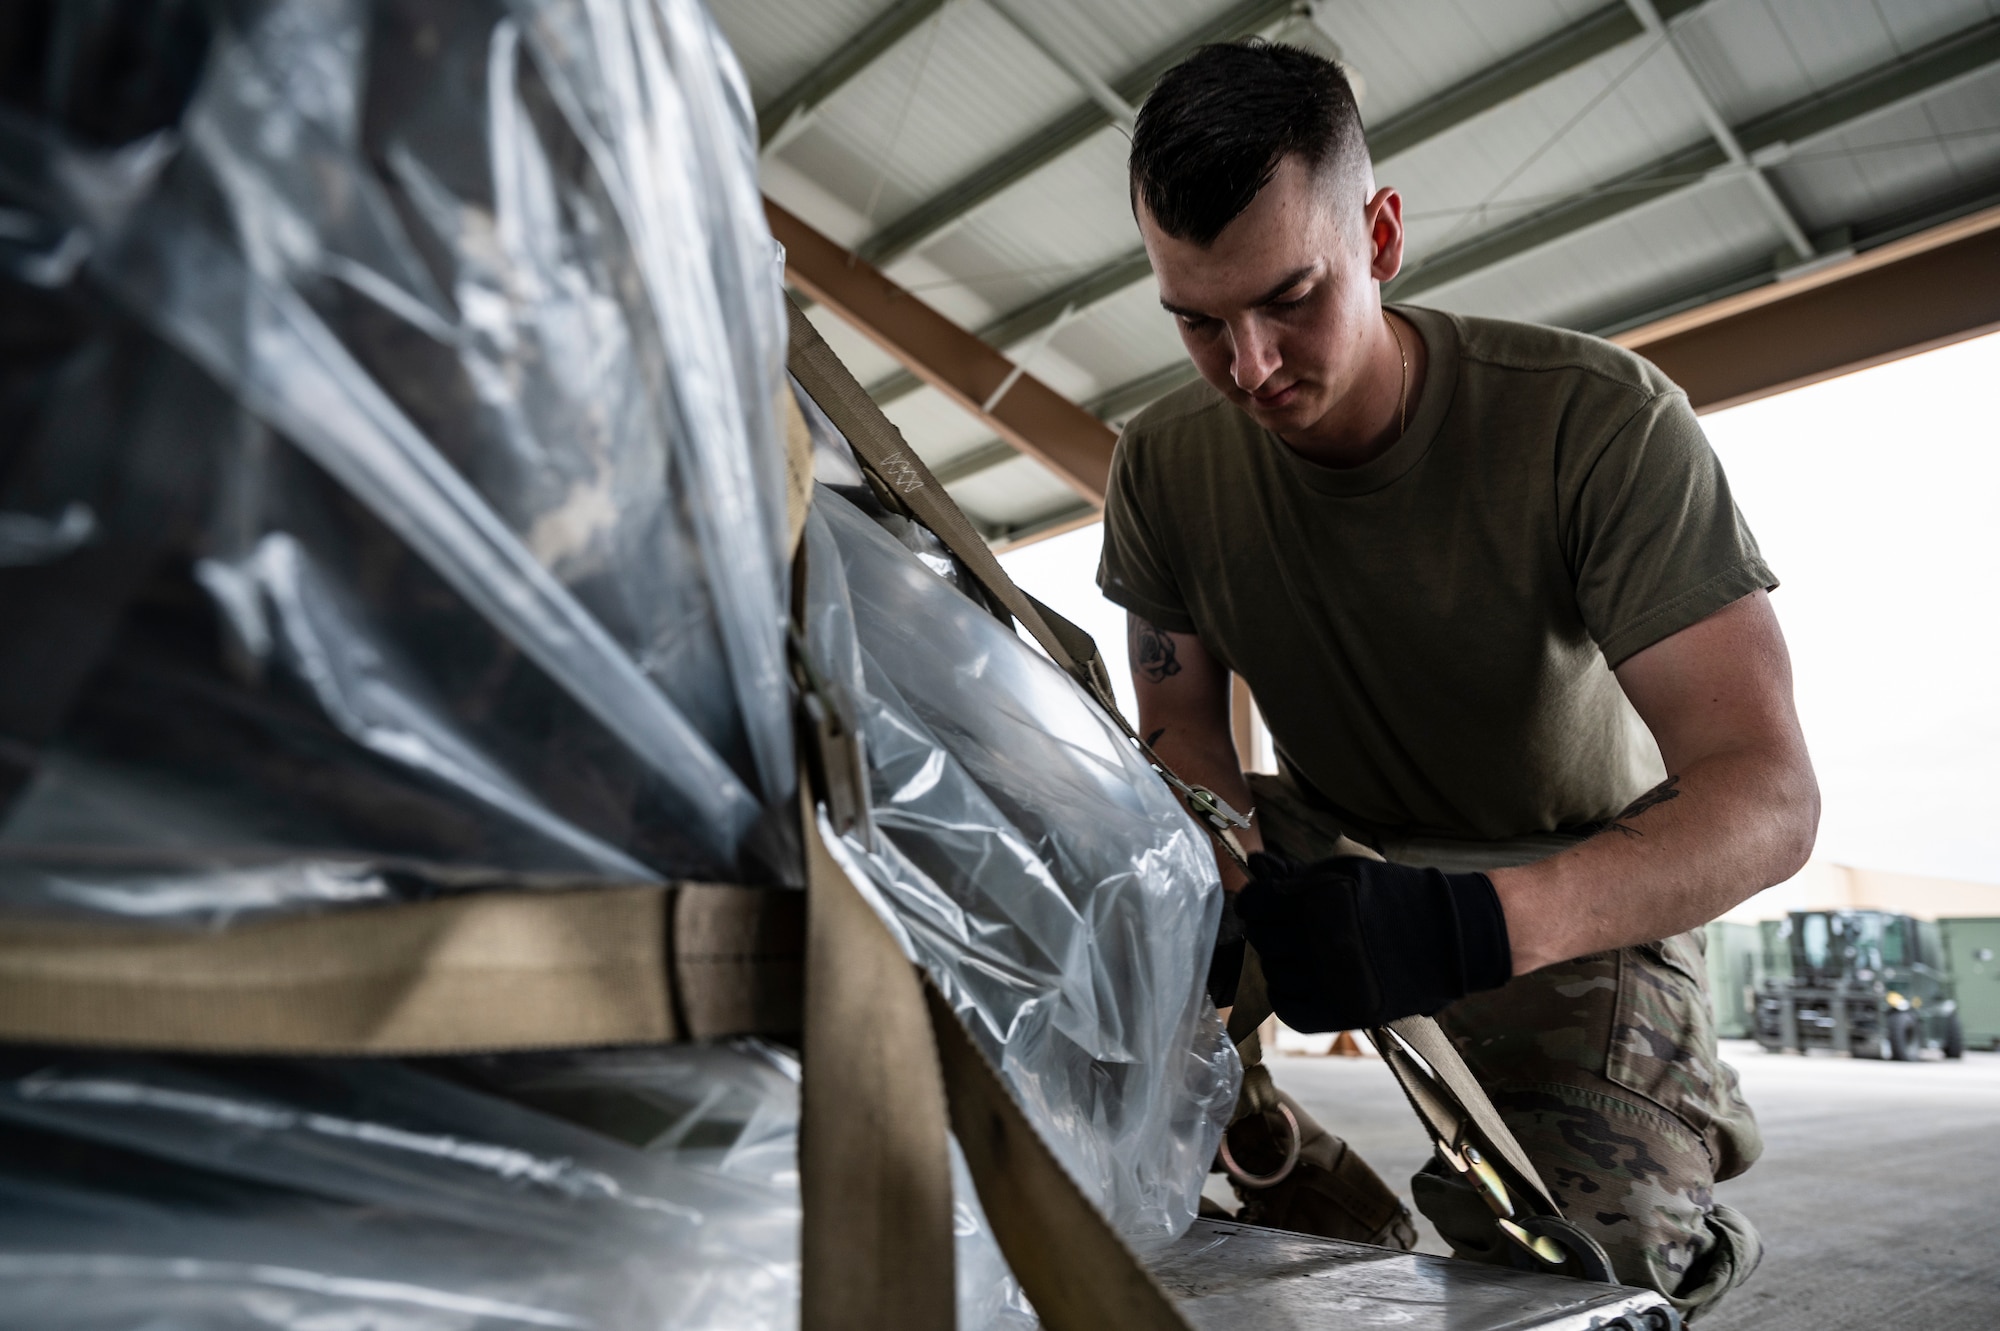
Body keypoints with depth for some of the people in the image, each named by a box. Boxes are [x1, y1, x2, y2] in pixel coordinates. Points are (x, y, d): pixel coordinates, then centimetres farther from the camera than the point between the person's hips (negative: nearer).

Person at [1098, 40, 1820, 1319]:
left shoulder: (1596, 416, -24)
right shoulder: (1167, 466, -12)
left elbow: (1770, 794, -29)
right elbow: (1184, 735, -8)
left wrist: (1471, 924, -48)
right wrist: (1231, 870, -33)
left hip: (1589, 892, -3)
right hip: (1337, 855, 4)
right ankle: (1328, 1212, -2)